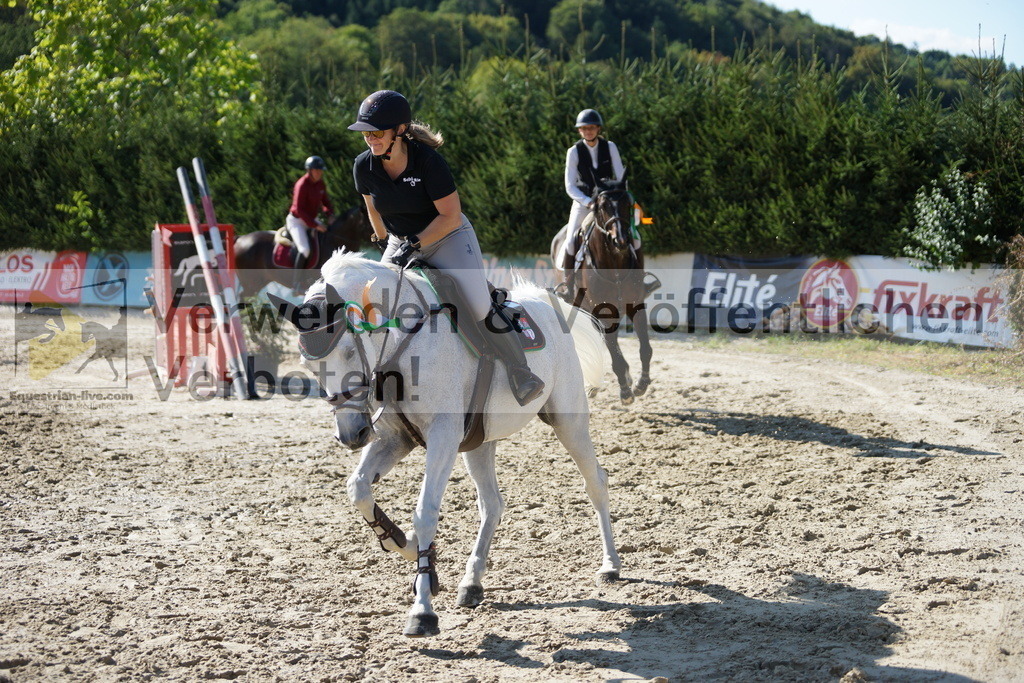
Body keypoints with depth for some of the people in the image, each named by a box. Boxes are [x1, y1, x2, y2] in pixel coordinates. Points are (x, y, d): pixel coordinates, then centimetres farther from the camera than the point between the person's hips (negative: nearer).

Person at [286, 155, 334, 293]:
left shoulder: (320, 184, 2)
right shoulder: (302, 185, -21)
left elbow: (325, 201, 16)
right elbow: (299, 209, -24)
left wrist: (330, 214, -5)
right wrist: (315, 226, -26)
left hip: (312, 220, 8)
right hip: (297, 221, -8)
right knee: (304, 249, -26)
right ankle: (296, 284, -22)